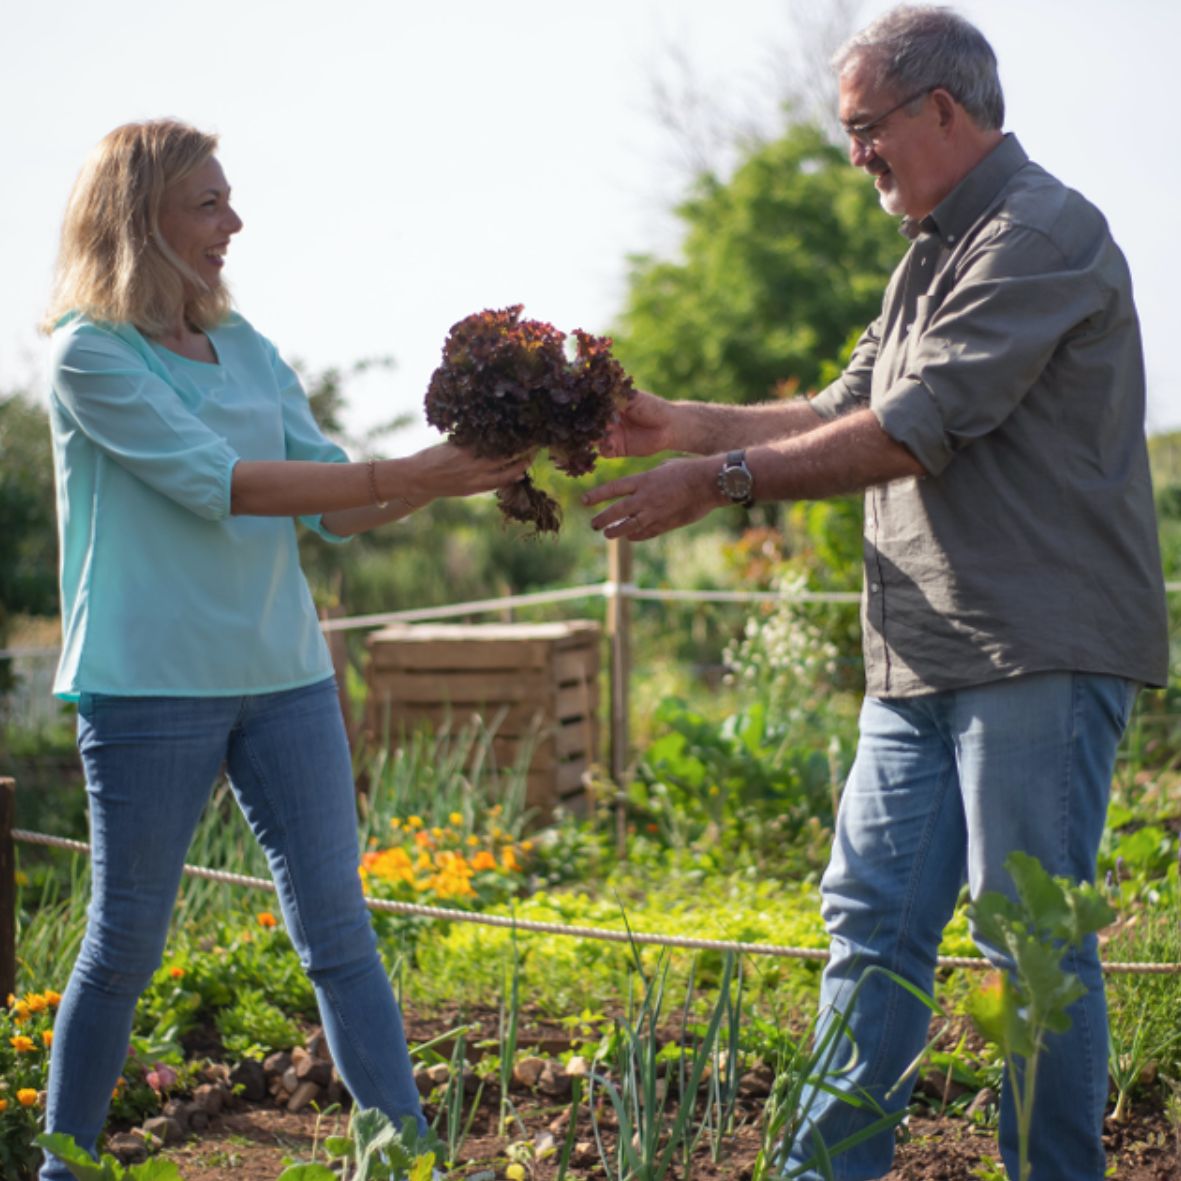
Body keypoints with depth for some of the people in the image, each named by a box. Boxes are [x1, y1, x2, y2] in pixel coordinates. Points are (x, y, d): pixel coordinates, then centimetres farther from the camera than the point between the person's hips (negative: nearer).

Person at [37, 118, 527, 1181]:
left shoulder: (243, 346, 12)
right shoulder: (89, 353, -7)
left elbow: (333, 508, 10)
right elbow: (213, 483, -18)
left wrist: (456, 475, -6)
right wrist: (403, 476, -22)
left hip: (285, 673, 5)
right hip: (151, 686, -5)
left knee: (340, 931, 5)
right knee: (126, 943, 6)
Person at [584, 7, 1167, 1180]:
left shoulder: (1043, 234, -12)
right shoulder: (934, 254, 20)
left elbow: (914, 432, -19)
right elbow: (848, 411, 22)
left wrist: (718, 481, -15)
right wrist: (681, 424, 13)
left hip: (1039, 654, -9)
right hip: (923, 656, 9)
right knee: (871, 918, 9)